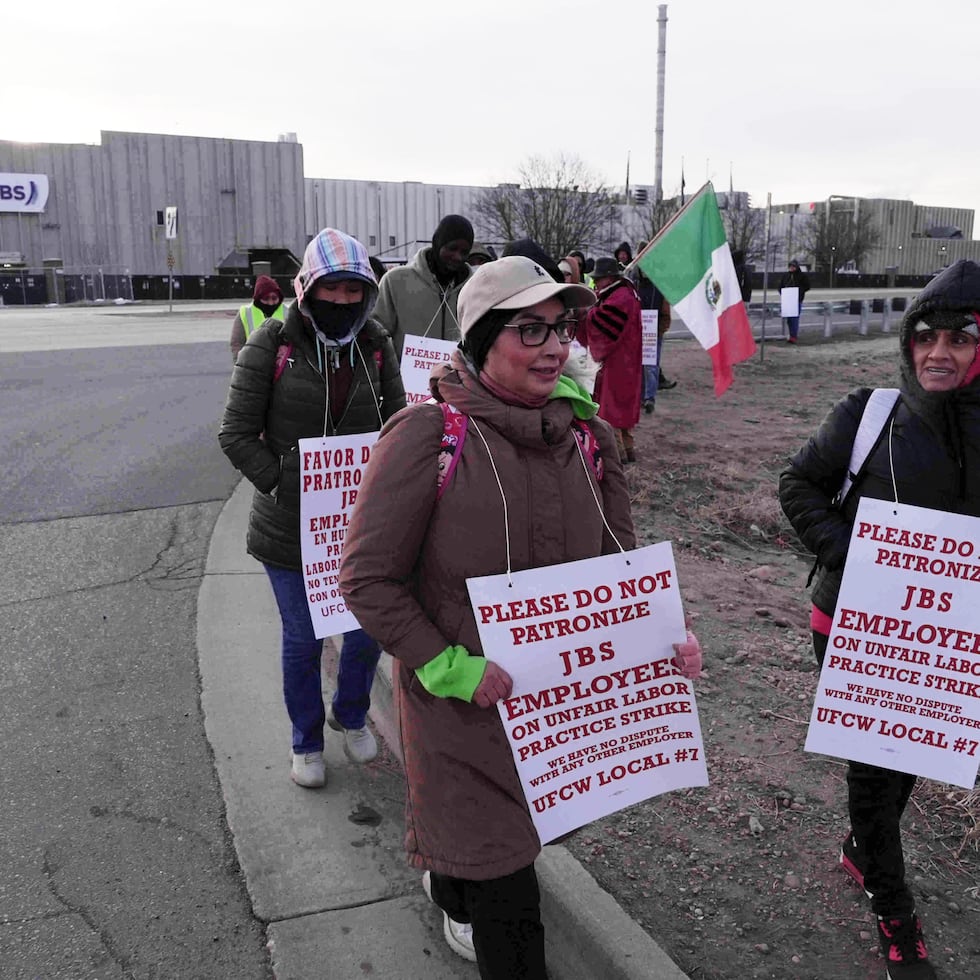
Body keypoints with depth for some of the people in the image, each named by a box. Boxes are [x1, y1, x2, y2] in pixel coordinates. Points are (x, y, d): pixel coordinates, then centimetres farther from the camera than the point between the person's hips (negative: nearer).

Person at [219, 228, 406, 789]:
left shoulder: (376, 347, 0)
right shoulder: (273, 344, -9)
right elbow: (238, 434, -8)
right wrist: (285, 485, -16)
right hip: (291, 526, -3)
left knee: (369, 630, 12)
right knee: (303, 639, 10)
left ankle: (352, 715, 44)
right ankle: (307, 740, 36)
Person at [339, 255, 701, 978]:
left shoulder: (588, 435, -4)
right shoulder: (428, 436, -21)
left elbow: (621, 560, 5)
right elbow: (369, 579, -16)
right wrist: (454, 669, -23)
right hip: (461, 701, -5)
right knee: (507, 893, 5)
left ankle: (451, 890, 63)